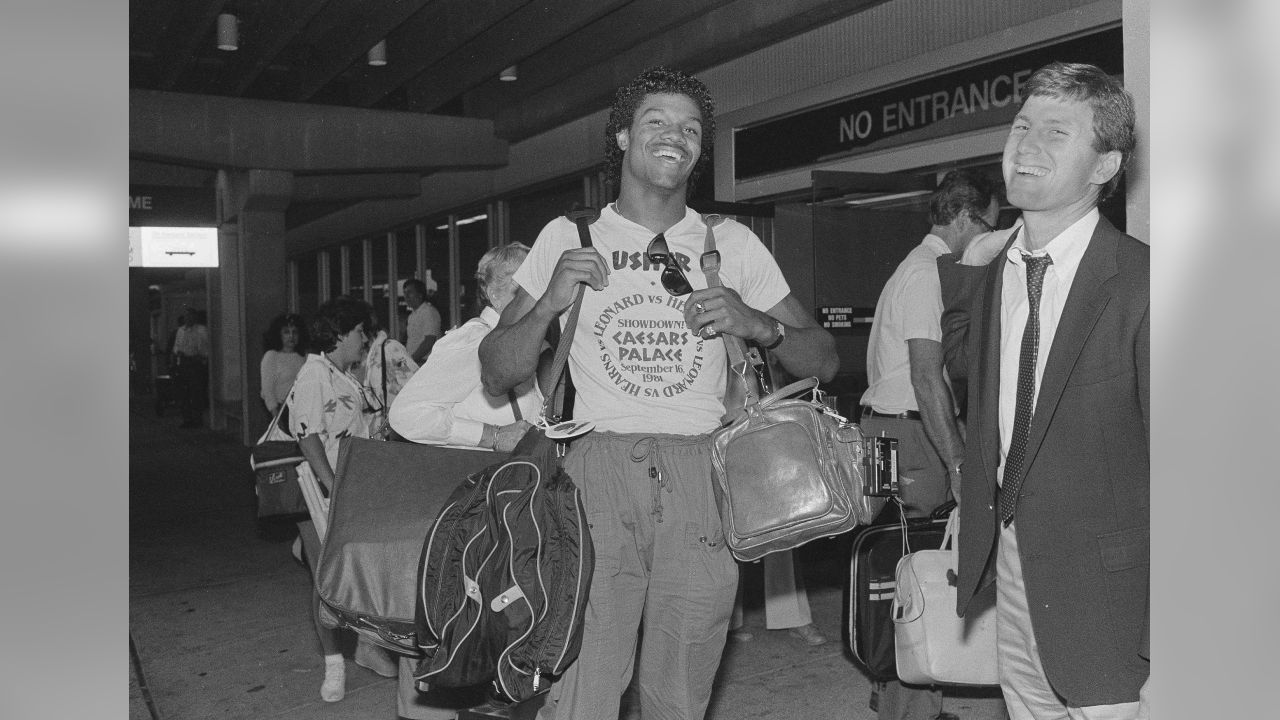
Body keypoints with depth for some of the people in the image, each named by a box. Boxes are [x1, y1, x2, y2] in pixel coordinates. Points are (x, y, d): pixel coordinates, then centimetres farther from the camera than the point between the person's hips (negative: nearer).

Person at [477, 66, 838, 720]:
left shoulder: (733, 244, 11)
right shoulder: (568, 238, 9)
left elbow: (824, 362, 11)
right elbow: (496, 376, 8)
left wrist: (758, 325, -9)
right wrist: (550, 302, -9)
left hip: (701, 476, 1)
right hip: (598, 468, -1)